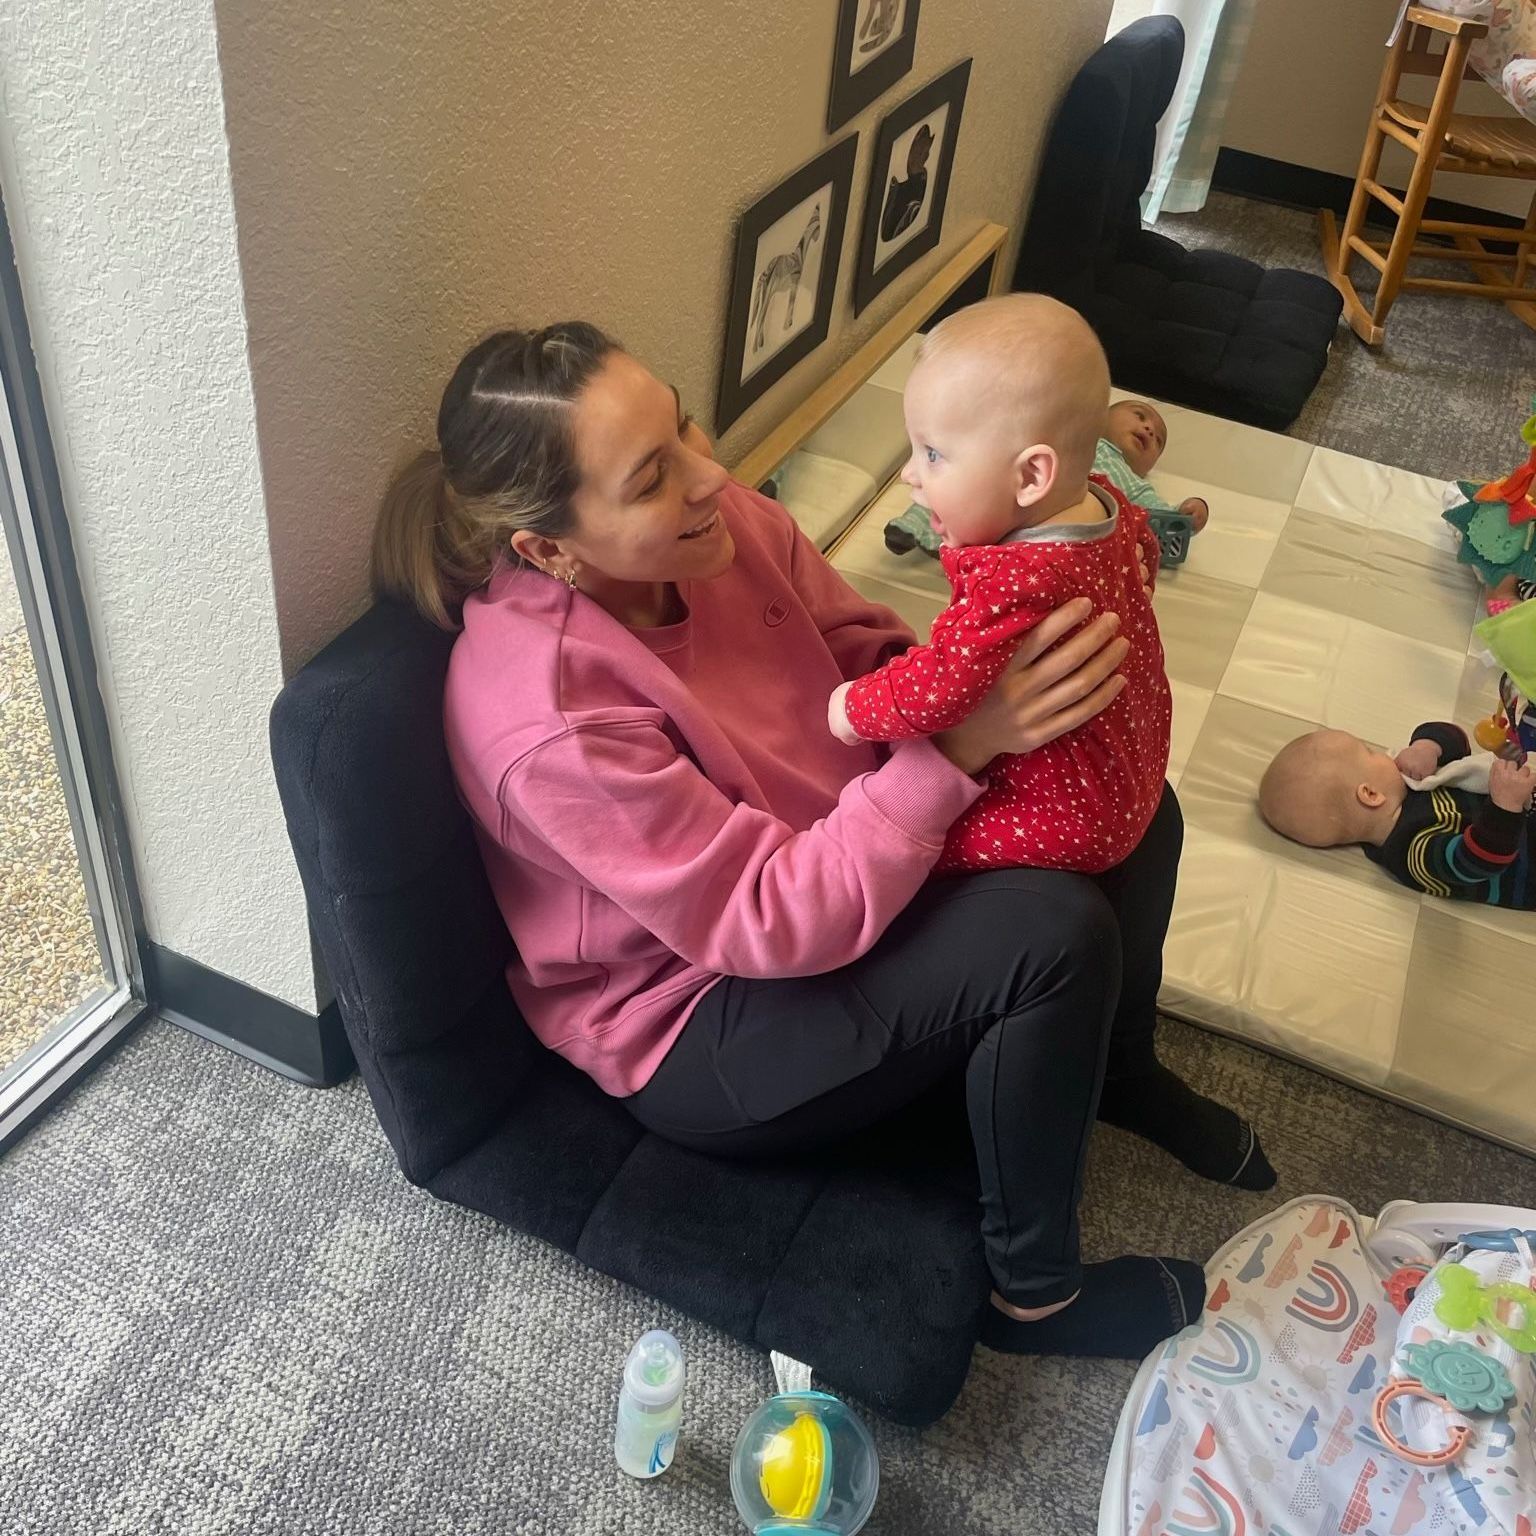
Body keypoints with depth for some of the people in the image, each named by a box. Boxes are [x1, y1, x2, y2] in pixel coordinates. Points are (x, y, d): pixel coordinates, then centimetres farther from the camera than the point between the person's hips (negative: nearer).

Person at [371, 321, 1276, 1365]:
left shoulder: (720, 521, -13)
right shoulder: (546, 719, -34)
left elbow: (870, 661, -1)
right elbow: (773, 924, -31)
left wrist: (1003, 684, -21)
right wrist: (958, 749, -38)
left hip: (838, 857, 8)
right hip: (699, 1024, -7)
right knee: (1055, 933, -26)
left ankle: (1119, 1068, 31)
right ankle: (1034, 1295, -1)